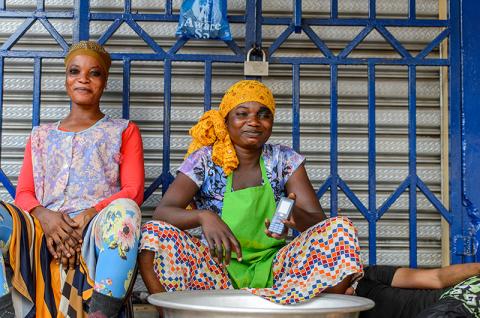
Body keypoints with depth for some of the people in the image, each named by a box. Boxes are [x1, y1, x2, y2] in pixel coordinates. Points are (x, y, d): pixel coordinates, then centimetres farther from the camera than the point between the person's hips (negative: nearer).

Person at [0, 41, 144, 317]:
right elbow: (23, 194, 15)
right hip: (44, 231, 2)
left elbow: (133, 192, 5)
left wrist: (88, 215, -14)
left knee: (124, 210, -37)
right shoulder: (42, 136, 27)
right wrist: (43, 215, -10)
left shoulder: (123, 131, 20)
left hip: (98, 230, -2)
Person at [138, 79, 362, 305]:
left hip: (273, 270, 2)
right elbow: (161, 212, -13)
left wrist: (294, 216, -29)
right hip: (218, 268, -1)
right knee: (154, 233, -26)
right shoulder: (205, 160, -2)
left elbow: (318, 221, -4)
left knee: (340, 230, -22)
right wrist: (203, 216, -35)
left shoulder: (285, 161, 3)